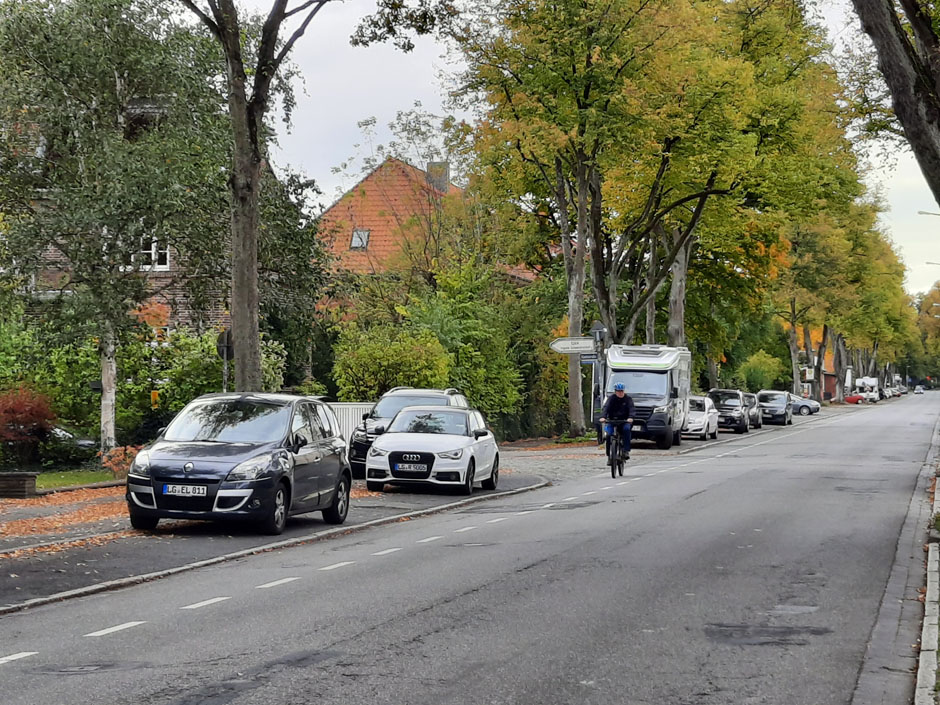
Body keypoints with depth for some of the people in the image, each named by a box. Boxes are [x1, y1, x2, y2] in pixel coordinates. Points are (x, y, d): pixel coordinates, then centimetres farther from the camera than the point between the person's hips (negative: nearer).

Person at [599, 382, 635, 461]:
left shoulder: (628, 398, 2)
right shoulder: (611, 398, 1)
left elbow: (631, 409, -12)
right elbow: (605, 408, -14)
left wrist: (630, 417, -34)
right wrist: (603, 417, -34)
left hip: (624, 421, 0)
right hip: (612, 420, 0)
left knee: (626, 429, -31)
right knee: (609, 435, -21)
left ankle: (626, 451, -28)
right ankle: (609, 454, -6)